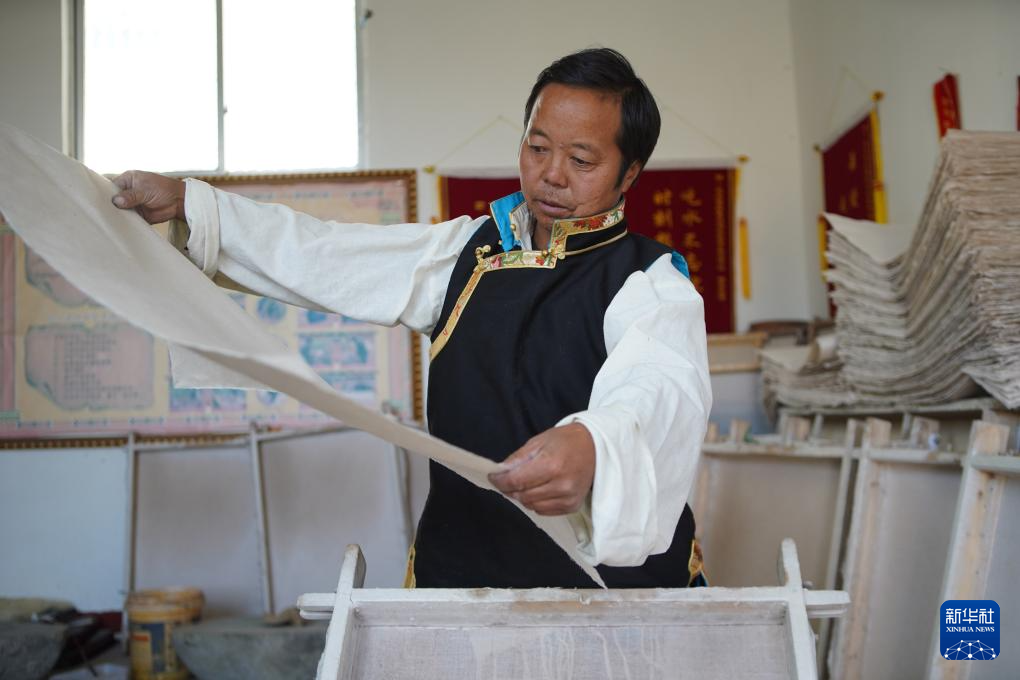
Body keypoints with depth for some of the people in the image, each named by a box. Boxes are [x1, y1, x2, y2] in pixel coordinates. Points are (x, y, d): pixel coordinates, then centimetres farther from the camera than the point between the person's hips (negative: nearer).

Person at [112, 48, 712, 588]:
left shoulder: (651, 285, -6)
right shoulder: (473, 251, 12)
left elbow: (663, 388, -27)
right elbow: (325, 256, 13)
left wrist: (594, 447, -50)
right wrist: (185, 203, 6)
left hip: (609, 578, -3)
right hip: (458, 571, 4)